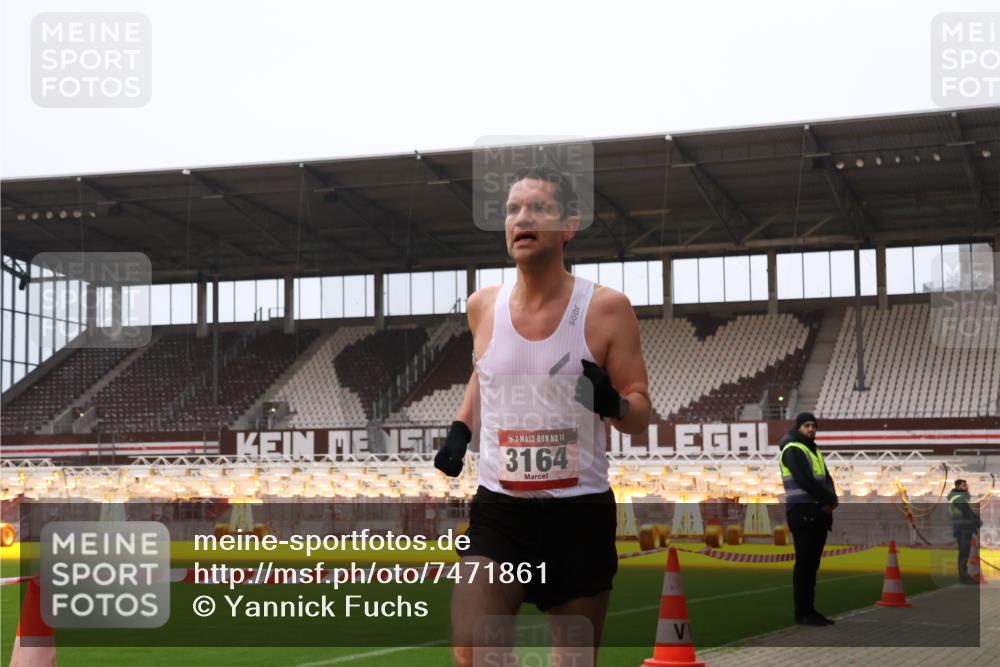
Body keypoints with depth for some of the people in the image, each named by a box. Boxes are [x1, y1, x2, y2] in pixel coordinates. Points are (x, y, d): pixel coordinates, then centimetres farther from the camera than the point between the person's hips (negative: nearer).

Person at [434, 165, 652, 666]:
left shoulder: (606, 309, -7)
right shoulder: (483, 306, 2)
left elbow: (640, 417, -4)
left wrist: (614, 404, -26)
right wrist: (461, 429, 9)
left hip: (580, 512, -2)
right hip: (497, 509, 2)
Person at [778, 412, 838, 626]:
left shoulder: (814, 450, 21)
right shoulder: (792, 450, -8)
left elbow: (826, 479, 13)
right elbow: (805, 481, -18)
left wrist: (831, 499, -7)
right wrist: (830, 500, -12)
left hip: (818, 512, 9)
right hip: (802, 512, -9)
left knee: (813, 564, 9)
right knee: (804, 563, -7)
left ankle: (810, 610, 14)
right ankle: (802, 613, -4)